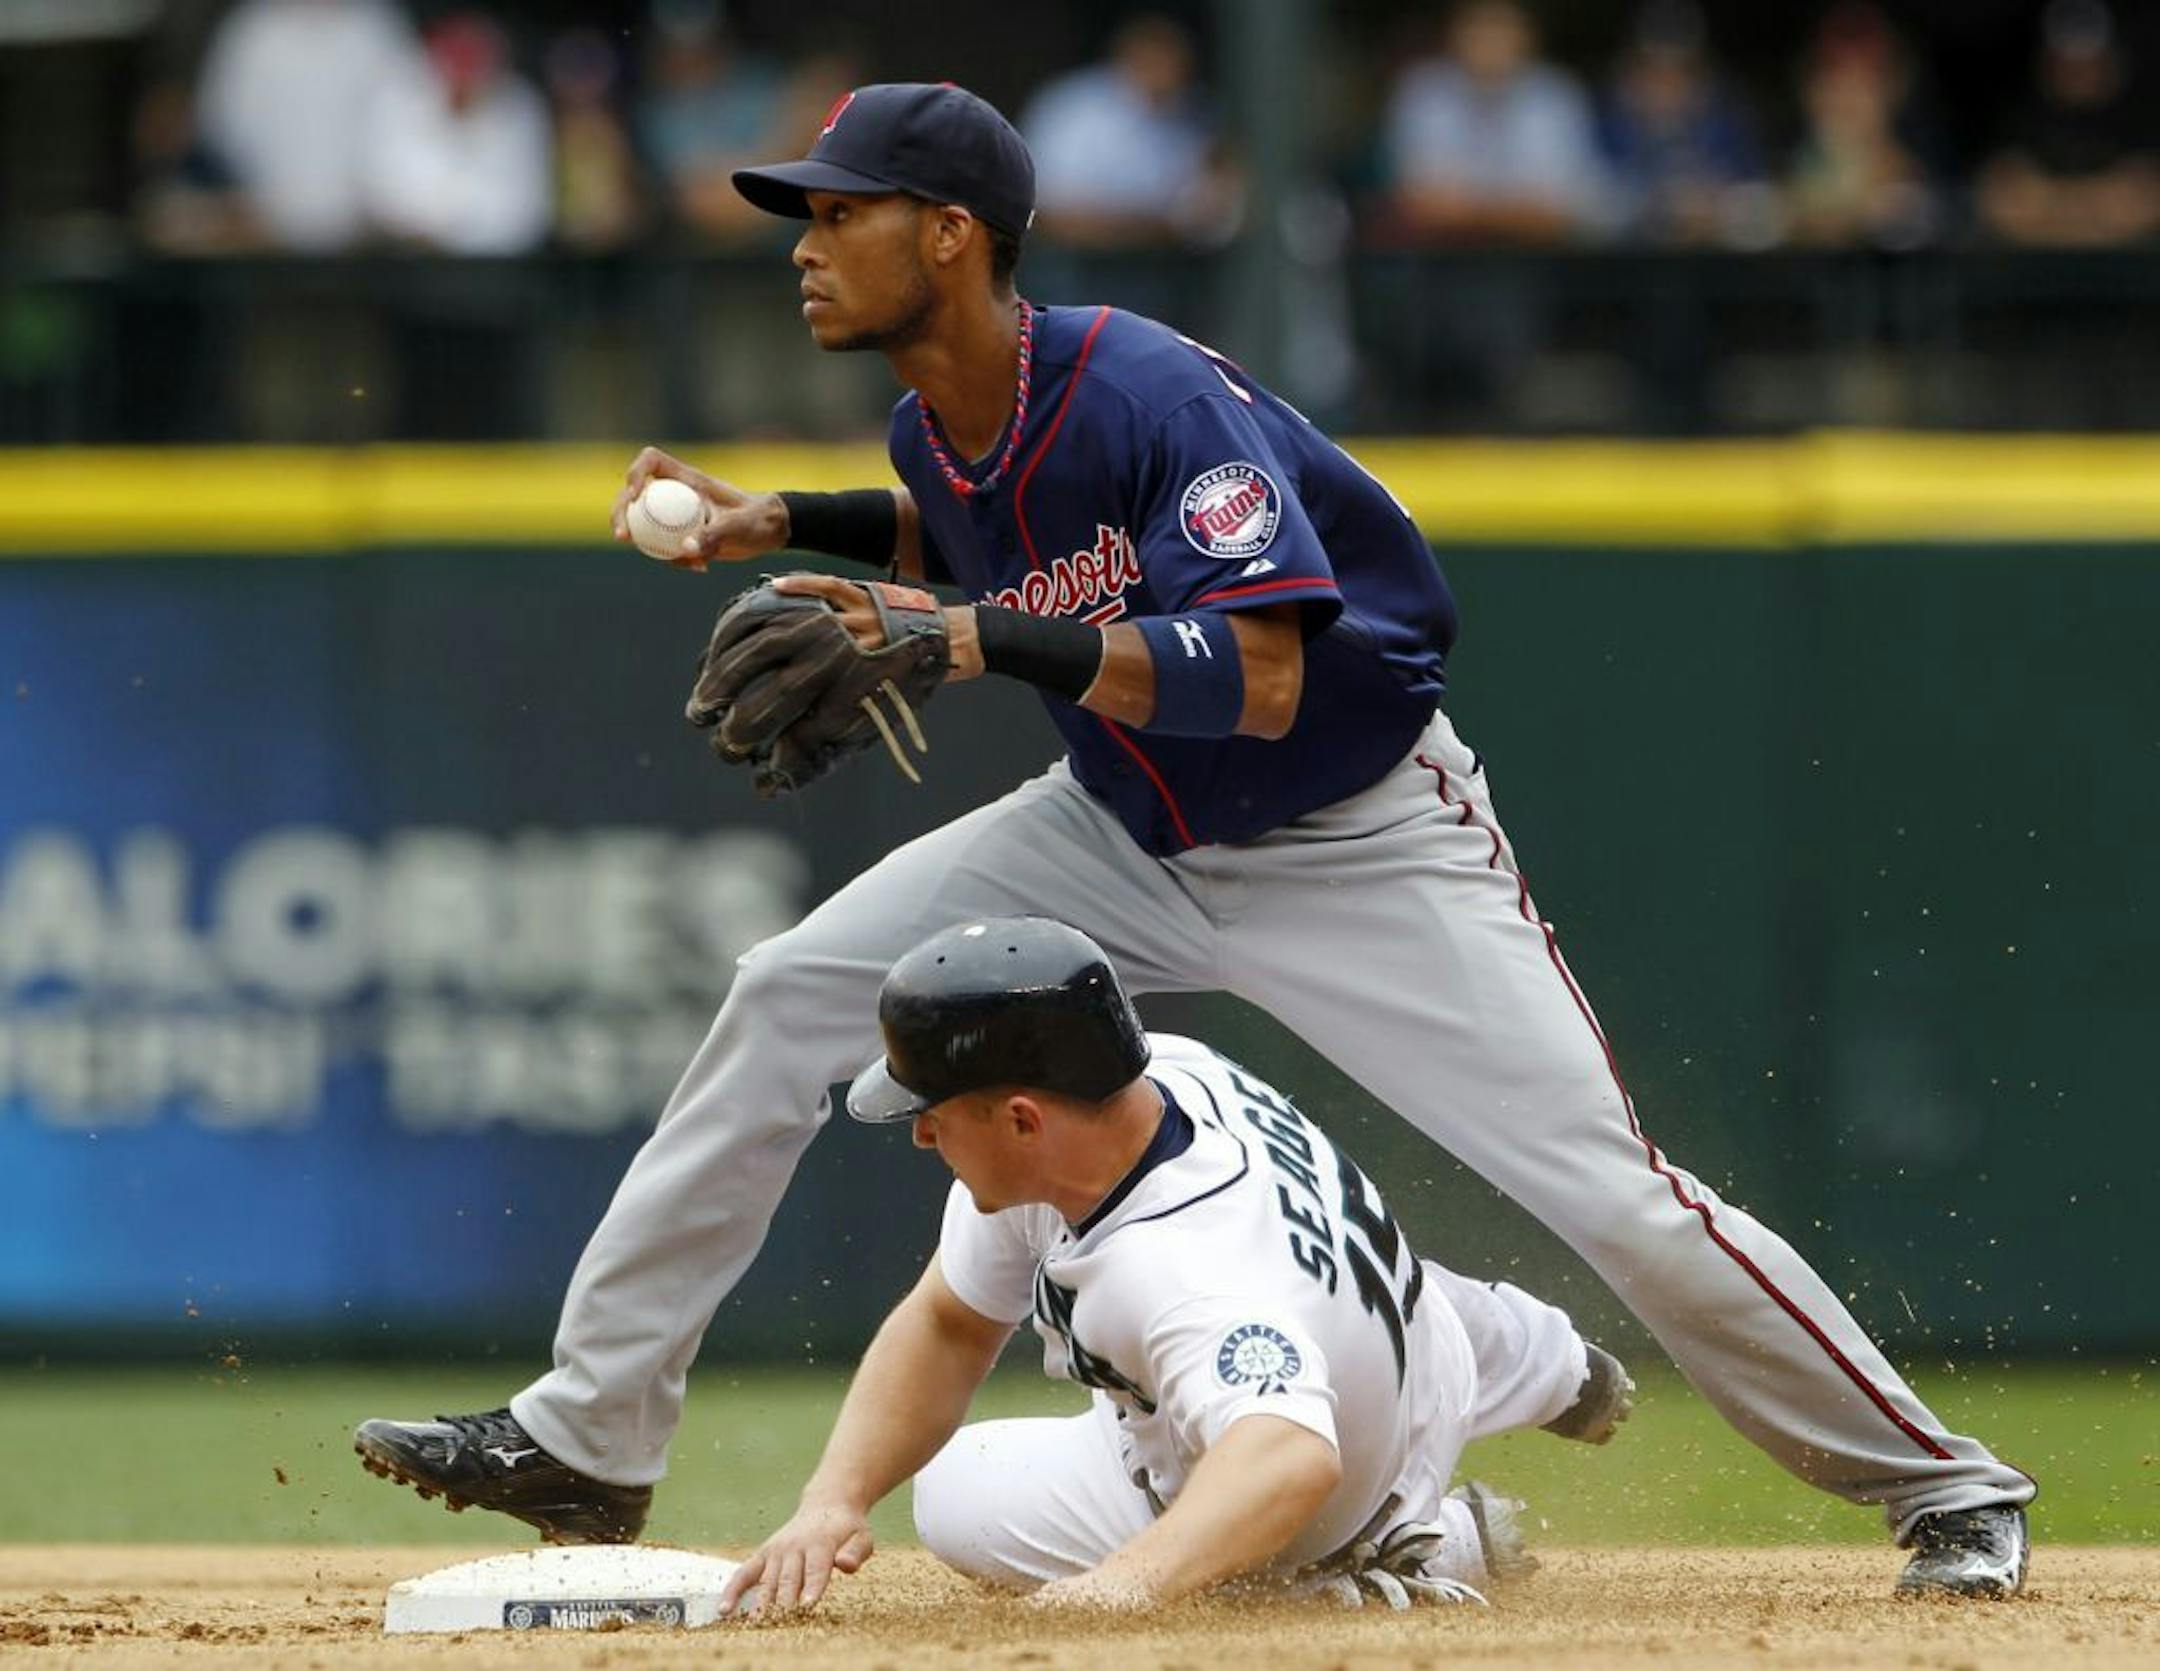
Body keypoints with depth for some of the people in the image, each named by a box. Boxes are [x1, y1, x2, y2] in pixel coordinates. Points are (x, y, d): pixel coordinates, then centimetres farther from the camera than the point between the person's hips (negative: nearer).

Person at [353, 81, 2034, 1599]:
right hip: (1128, 833, 7)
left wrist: (979, 640, -46)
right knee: (792, 995, -6)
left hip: (1360, 845, -7)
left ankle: (1942, 1483, 5)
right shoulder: (936, 422, -6)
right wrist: (780, 522, 5)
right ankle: (589, 1439, 0)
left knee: (1612, 1192, -14)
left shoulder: (1151, 393, -30)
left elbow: (1257, 679, -39)